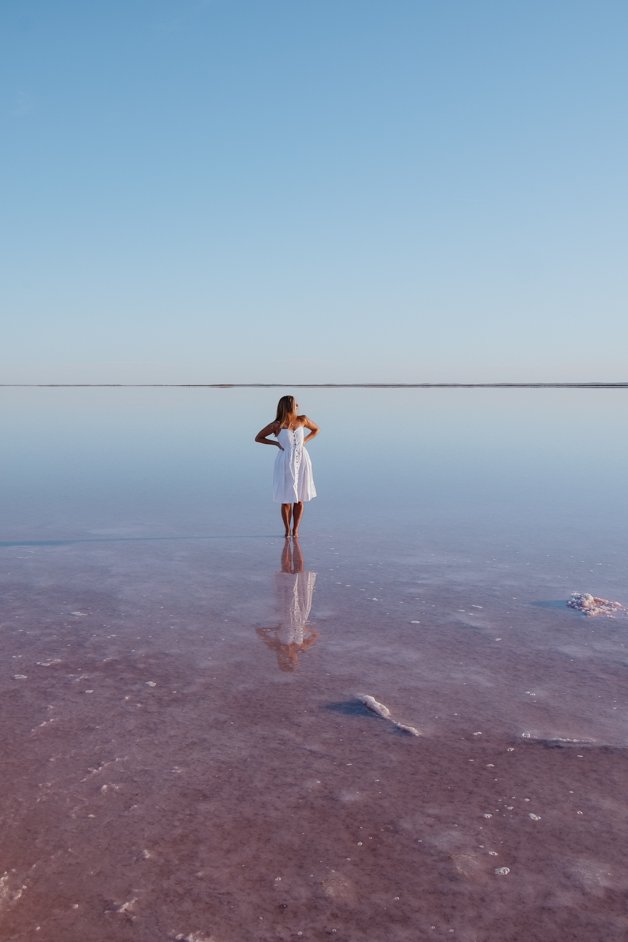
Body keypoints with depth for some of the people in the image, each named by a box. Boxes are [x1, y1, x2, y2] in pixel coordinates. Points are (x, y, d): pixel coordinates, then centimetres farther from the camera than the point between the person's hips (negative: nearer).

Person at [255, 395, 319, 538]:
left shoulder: (303, 420, 1)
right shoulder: (276, 425, -7)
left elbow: (316, 429, 18)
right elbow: (258, 438, 2)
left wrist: (305, 440, 4)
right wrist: (276, 443, -7)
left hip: (302, 461, 3)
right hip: (286, 463, -2)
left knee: (299, 499, 5)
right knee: (286, 500, 2)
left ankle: (295, 530, 16)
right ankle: (287, 530, 17)